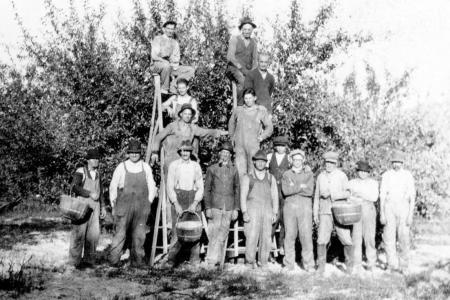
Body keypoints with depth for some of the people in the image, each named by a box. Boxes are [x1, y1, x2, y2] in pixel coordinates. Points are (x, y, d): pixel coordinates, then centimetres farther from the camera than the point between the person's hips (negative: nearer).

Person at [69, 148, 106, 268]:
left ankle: (88, 259, 11)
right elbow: (74, 187, -18)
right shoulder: (80, 172, -5)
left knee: (94, 233, -1)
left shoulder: (97, 173, 15)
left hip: (94, 206, 6)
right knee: (79, 233, -3)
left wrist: (103, 206, 18)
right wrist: (90, 194, -20)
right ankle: (75, 260, 7)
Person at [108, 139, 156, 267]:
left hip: (141, 207, 2)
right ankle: (114, 259, 6)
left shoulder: (146, 167, 7)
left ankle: (136, 260, 13)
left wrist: (148, 204, 8)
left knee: (139, 234, 3)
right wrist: (114, 206, 6)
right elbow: (113, 187, 6)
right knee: (121, 233, -5)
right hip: (124, 205, -2)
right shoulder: (121, 167, 1)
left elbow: (151, 187, 13)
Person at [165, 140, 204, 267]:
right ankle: (172, 259, -5)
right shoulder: (173, 165, 5)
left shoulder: (196, 166, 10)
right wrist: (176, 204, -8)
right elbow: (170, 187, 2)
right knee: (177, 229, -10)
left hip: (193, 200, 2)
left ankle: (195, 260, 3)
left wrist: (195, 203, -5)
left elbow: (200, 187, 8)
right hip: (177, 199, -2)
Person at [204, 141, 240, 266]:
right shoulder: (212, 169, 5)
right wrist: (207, 207, -3)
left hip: (229, 207, 2)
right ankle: (211, 260, 0)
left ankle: (218, 259, 11)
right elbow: (206, 189, 4)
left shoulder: (234, 170, 10)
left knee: (223, 234, 4)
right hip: (215, 206, -2)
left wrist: (235, 209, 6)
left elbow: (237, 190, 12)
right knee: (213, 234, -6)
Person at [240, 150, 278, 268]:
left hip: (267, 210, 2)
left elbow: (275, 197, 12)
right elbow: (243, 196, 2)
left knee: (266, 238, -1)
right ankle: (250, 262, -2)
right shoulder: (247, 177, 6)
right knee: (252, 236, -11)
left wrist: (275, 213, 4)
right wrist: (244, 212, -8)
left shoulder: (271, 178, 14)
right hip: (252, 210, -2)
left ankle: (263, 263, 8)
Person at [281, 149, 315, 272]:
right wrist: (301, 186, -8)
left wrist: (293, 188, -7)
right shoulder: (286, 174, 12)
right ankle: (289, 264, 7)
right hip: (289, 207, 1)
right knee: (290, 236, 1)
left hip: (305, 208, -1)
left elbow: (309, 191, -6)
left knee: (306, 236, -6)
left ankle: (309, 265, -1)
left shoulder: (309, 174, 9)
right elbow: (285, 190, -6)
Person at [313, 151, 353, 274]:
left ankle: (349, 265, 15)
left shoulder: (341, 175, 1)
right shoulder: (320, 176, 10)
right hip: (325, 213, 2)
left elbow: (347, 193, -4)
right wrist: (315, 213, 12)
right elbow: (317, 196, 15)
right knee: (321, 240, -7)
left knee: (346, 240, -3)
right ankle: (321, 266, 4)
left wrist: (331, 194, -16)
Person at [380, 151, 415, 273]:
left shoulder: (408, 175, 0)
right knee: (389, 237, -3)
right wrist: (381, 214, -5)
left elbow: (412, 196, -1)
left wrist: (410, 215, -8)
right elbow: (382, 195, 2)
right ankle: (391, 265, 5)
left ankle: (403, 264, 14)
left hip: (403, 207, -1)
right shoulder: (386, 175, 2)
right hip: (389, 208, 1)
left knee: (403, 238, -1)